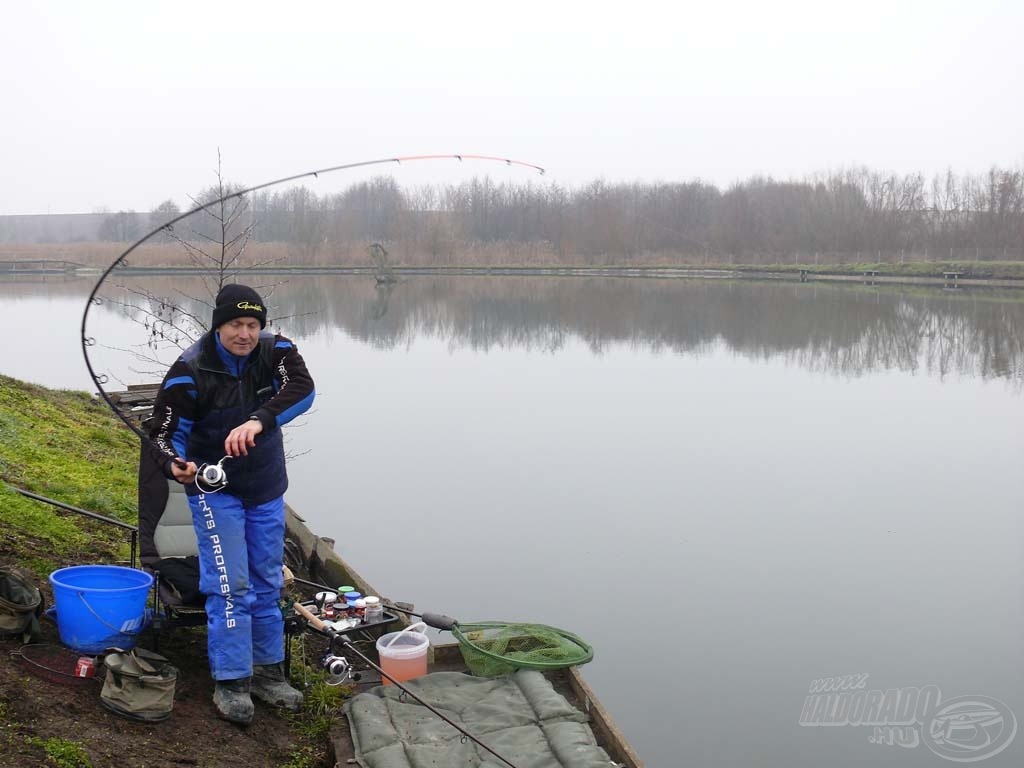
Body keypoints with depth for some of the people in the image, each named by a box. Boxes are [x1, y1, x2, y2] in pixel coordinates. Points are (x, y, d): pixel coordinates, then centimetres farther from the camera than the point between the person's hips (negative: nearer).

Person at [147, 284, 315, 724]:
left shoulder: (277, 352, -11)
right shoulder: (191, 371, -19)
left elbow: (302, 389, -30)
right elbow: (166, 430, -16)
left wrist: (259, 420, -47)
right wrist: (175, 464, -39)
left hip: (266, 489, 4)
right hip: (215, 490, -4)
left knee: (267, 582, 12)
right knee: (230, 584, -7)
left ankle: (268, 671, 26)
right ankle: (230, 681, 4)